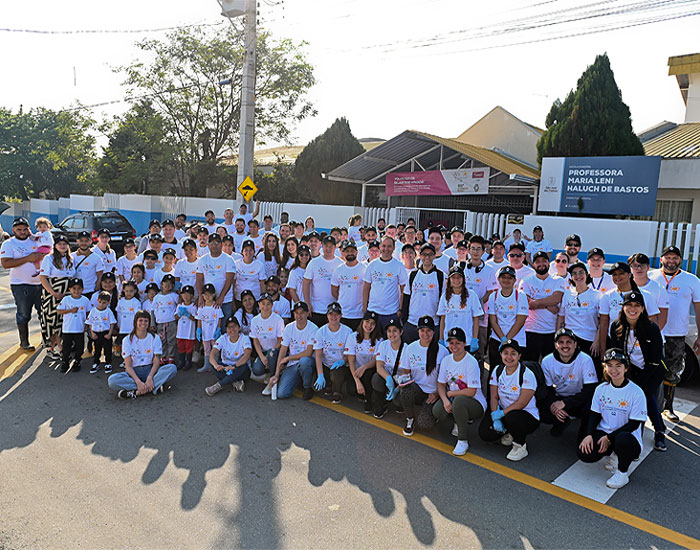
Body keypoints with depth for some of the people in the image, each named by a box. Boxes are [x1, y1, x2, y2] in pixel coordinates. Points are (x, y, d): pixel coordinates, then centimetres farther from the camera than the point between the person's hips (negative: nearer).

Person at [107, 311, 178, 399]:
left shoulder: (155, 338, 1)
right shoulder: (128, 340, -2)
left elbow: (156, 362, -5)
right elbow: (128, 365, -8)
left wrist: (150, 377, -25)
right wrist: (138, 381, -25)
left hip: (150, 370, 1)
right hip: (133, 372, -1)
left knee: (172, 368, -27)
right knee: (112, 381, -32)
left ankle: (136, 392, -30)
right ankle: (156, 387, -31)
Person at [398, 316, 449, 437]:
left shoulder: (442, 351, -4)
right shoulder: (410, 348, 2)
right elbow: (404, 371, 10)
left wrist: (437, 394, -10)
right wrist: (403, 378, -12)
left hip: (433, 393, -2)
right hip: (415, 388, 2)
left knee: (424, 424, -24)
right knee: (406, 391, -36)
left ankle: (430, 412, 16)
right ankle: (410, 419, -4)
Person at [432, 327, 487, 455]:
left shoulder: (472, 362, -17)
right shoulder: (446, 360, 2)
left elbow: (471, 392, -21)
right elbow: (441, 384, 6)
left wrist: (450, 393, -11)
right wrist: (445, 400, -15)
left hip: (475, 403, -5)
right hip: (452, 399, 6)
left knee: (458, 400, -38)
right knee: (437, 411, -24)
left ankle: (463, 441, -18)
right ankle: (461, 420, 10)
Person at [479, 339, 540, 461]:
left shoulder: (527, 374, -17)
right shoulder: (497, 370, 0)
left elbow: (521, 403, -21)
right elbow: (494, 397, 0)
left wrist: (501, 414, -24)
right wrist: (495, 418, -14)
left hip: (528, 416, -5)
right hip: (504, 411, 5)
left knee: (511, 417, -39)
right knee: (485, 433, -16)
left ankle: (521, 447, -8)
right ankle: (509, 433, 15)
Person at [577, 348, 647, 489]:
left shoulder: (636, 392, -10)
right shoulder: (601, 389, 5)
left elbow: (634, 424, -11)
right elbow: (594, 414, 9)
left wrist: (609, 438, -16)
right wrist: (589, 435, -9)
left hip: (627, 436, -4)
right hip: (603, 433, 4)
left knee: (622, 439, -40)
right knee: (584, 453, -23)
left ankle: (623, 473, -10)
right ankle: (612, 453, 11)